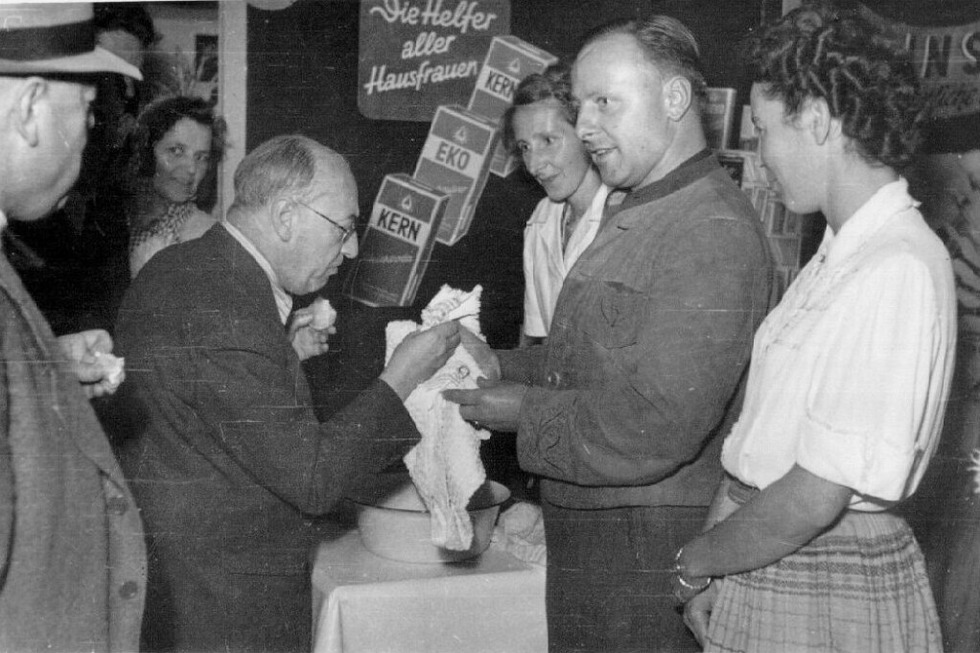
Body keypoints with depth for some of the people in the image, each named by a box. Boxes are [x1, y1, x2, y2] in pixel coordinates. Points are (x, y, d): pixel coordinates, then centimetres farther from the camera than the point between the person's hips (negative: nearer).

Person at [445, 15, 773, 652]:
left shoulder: (713, 232, -21)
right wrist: (498, 366, 3)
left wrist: (527, 412, -15)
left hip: (648, 550, -9)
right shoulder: (634, 215, 14)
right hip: (586, 539, 9)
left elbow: (655, 429, -26)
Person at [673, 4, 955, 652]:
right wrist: (711, 572, 5)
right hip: (760, 575, 7)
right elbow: (760, 440, 8)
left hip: (831, 596, -7)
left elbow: (812, 501, -23)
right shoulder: (836, 257, 8)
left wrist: (695, 559, -8)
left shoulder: (901, 270, -21)